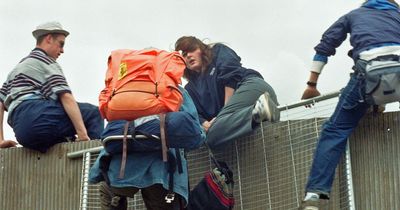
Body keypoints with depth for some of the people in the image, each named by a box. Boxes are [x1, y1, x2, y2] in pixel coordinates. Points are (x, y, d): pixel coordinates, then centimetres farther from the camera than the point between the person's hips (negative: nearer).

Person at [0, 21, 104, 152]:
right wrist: (83, 135, -15)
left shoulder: (17, 69, 34)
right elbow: (66, 97, -6)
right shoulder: (46, 61, 8)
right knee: (92, 113, -5)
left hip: (20, 131, 8)